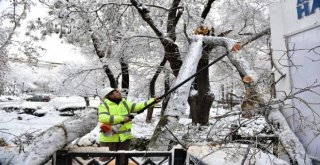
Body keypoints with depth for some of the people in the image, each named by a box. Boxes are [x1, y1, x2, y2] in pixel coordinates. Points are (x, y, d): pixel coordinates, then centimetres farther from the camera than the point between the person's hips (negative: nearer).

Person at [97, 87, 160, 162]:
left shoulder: (125, 103, 7)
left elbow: (137, 106, 2)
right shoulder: (104, 105, -9)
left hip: (124, 137, 5)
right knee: (105, 160, 8)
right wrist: (122, 118, -27)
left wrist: (153, 101, -8)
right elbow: (102, 118, -24)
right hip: (109, 138, -4)